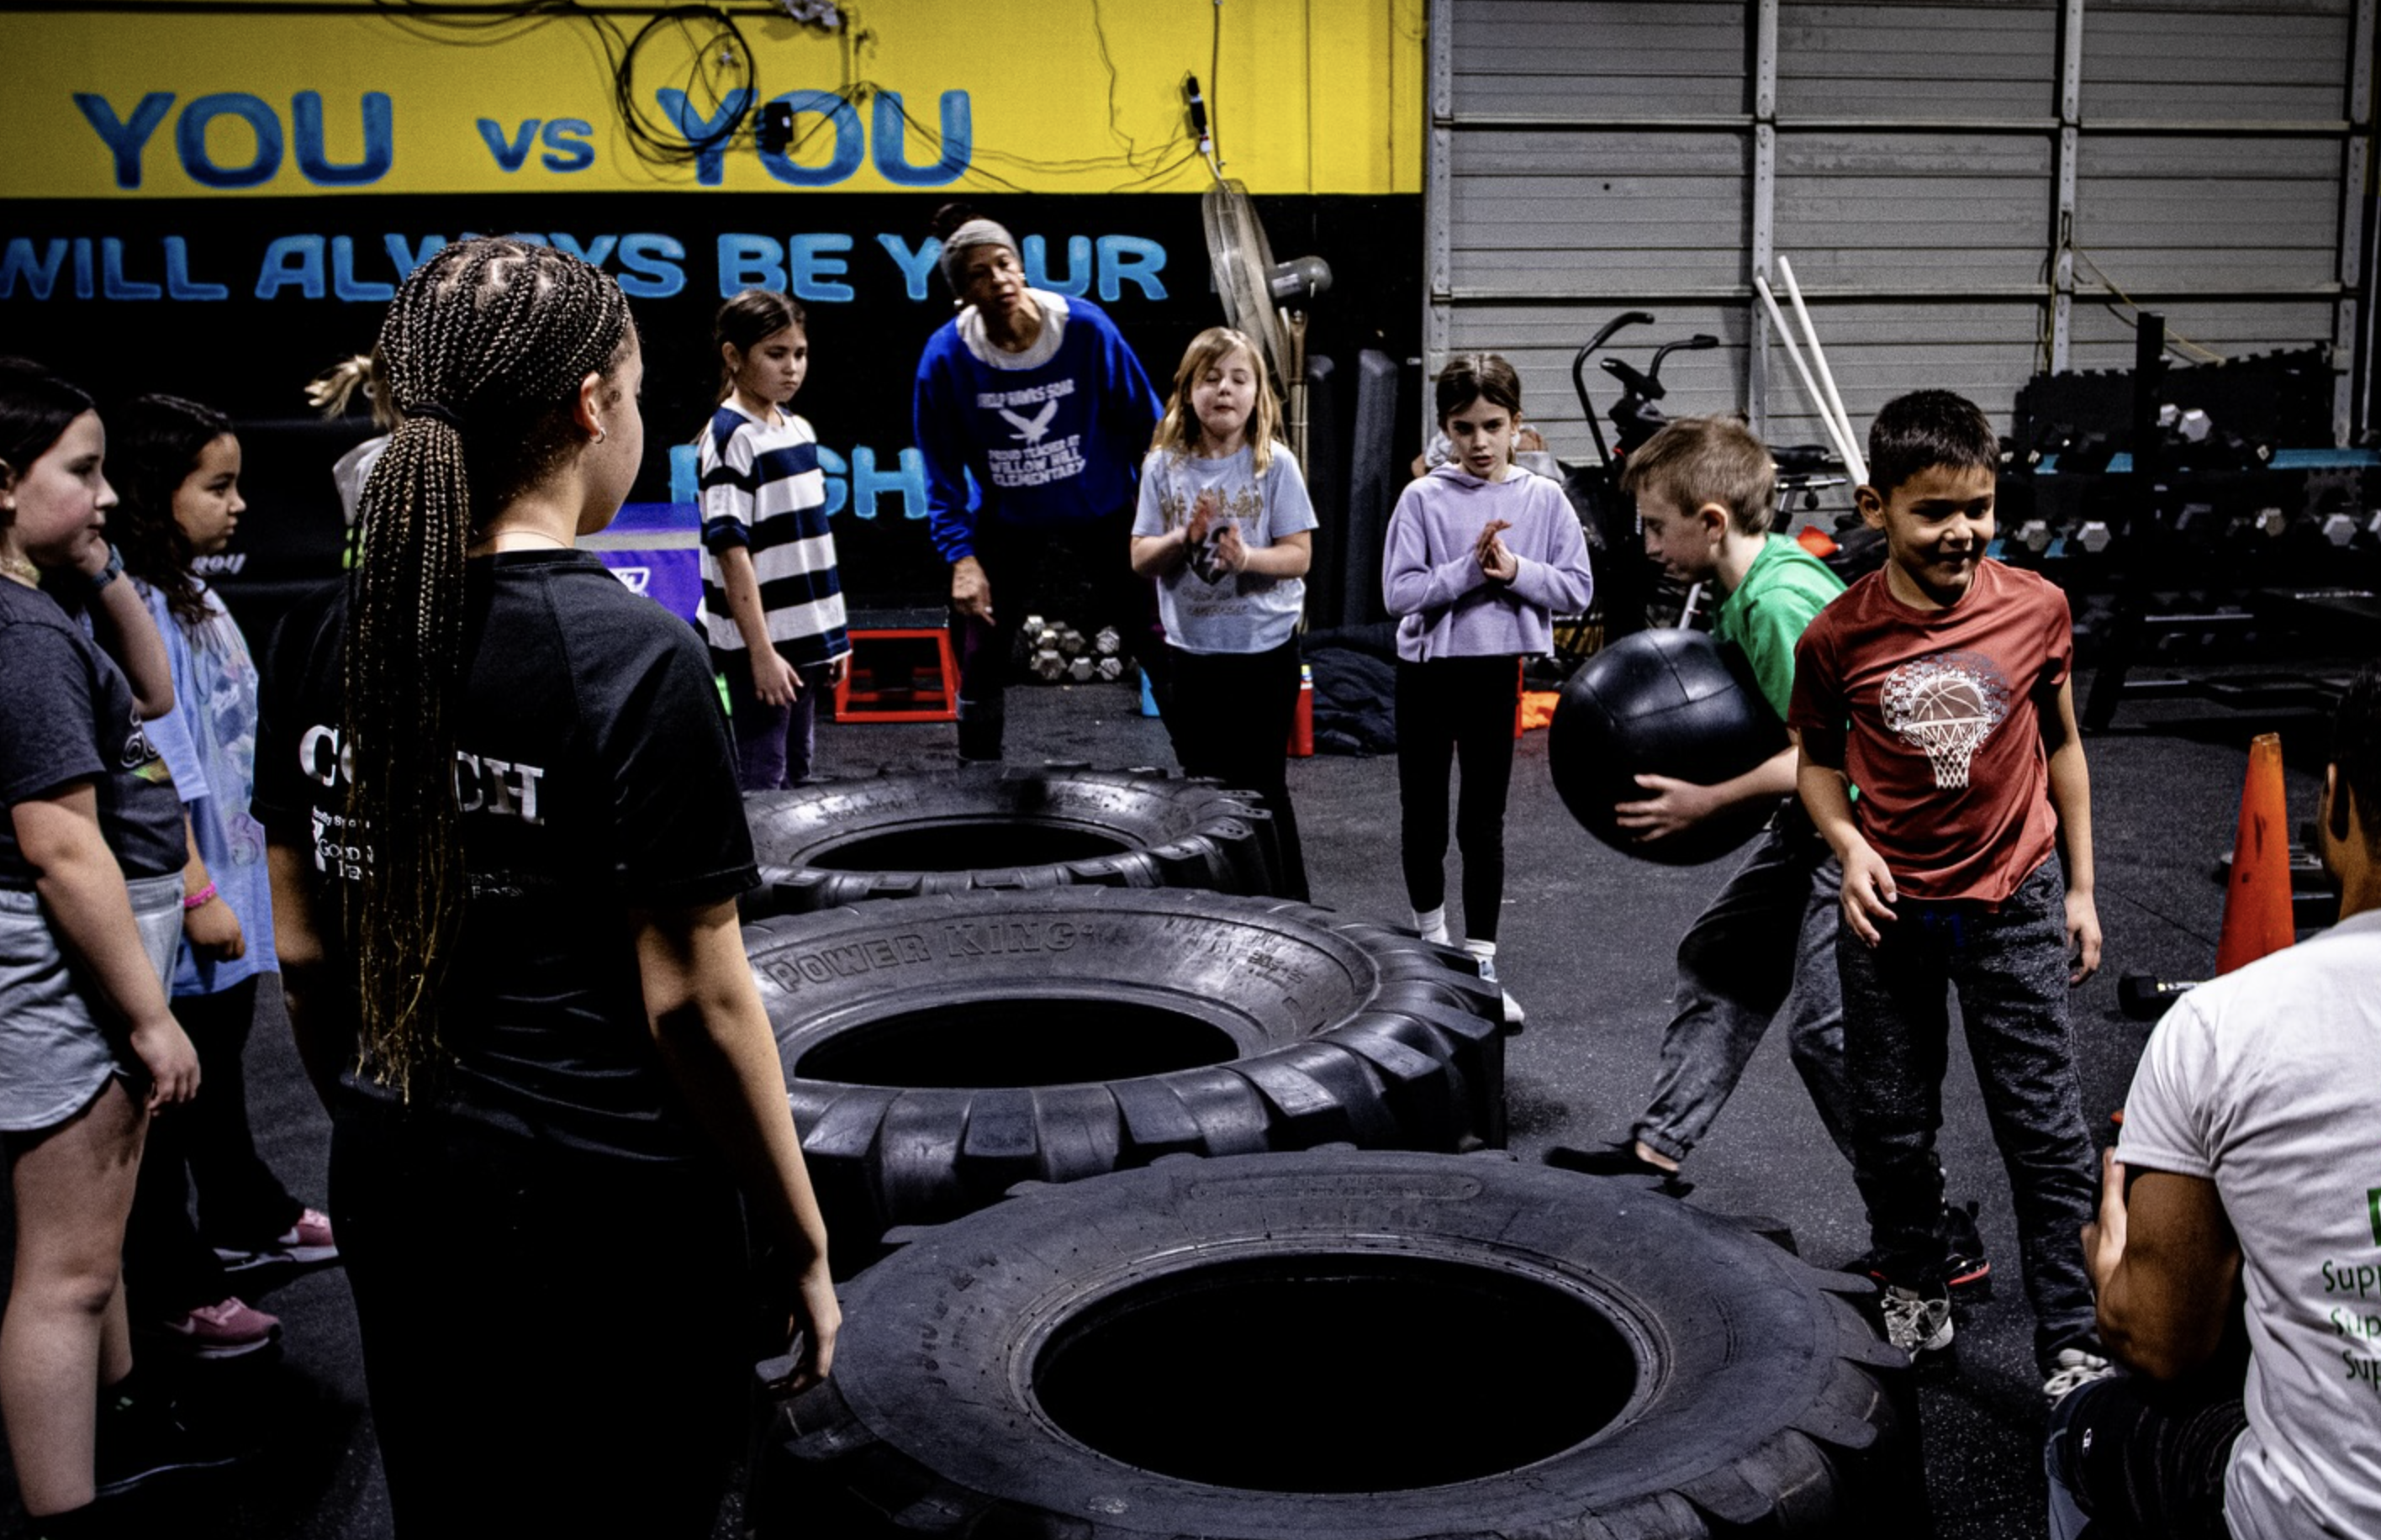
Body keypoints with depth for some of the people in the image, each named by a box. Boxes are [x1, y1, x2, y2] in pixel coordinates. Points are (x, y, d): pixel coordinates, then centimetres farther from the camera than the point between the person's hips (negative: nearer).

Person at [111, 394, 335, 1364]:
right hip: (179, 902, -10)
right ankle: (167, 1291, 14)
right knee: (172, 1087, 2)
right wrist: (197, 895, -23)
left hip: (230, 879, 10)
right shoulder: (137, 610, -20)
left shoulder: (192, 595, 9)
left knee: (222, 1063, 24)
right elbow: (155, 775, -24)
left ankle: (249, 1222, 40)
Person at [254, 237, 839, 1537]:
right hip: (607, 1216, -6)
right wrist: (803, 1245, -7)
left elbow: (302, 952, 6)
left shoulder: (324, 627, -1)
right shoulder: (633, 657, -19)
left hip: (393, 1198, 6)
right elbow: (694, 998, -17)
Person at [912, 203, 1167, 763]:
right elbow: (943, 472, -7)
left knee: (1160, 648, 3)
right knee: (982, 663, 5)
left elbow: (1144, 422, -7)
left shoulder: (1086, 328, -19)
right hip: (1006, 520, 1)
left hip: (1102, 507, 0)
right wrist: (961, 557, -15)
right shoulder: (946, 356, -16)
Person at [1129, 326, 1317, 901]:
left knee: (1262, 788, 2)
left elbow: (1299, 554, -8)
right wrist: (1185, 538, -20)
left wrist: (1247, 556, -26)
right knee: (1202, 784, 14)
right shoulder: (1164, 466, -1)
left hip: (1264, 645, -3)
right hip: (1193, 648, 3)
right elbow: (1141, 558, -1)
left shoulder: (1275, 465, -8)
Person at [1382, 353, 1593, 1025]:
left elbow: (1576, 588, -2)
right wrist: (1468, 570, -21)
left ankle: (1481, 963, 8)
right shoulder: (1423, 498, -5)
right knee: (1423, 813, 12)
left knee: (1483, 822, 4)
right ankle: (1431, 932, 34)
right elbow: (1400, 591, -11)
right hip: (1428, 668, 0)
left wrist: (1516, 571, -17)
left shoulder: (1543, 498, -1)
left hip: (1496, 671, 0)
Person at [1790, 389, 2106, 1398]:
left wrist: (2081, 887, 7)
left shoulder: (2036, 609, -9)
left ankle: (2071, 1346, 13)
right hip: (1891, 910, 0)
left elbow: (2060, 745, 5)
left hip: (2015, 903, 0)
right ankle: (1915, 1292, 35)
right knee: (1892, 1127, 13)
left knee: (2047, 1134, 3)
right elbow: (1816, 755, 6)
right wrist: (1848, 844, -13)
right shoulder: (1838, 636, -11)